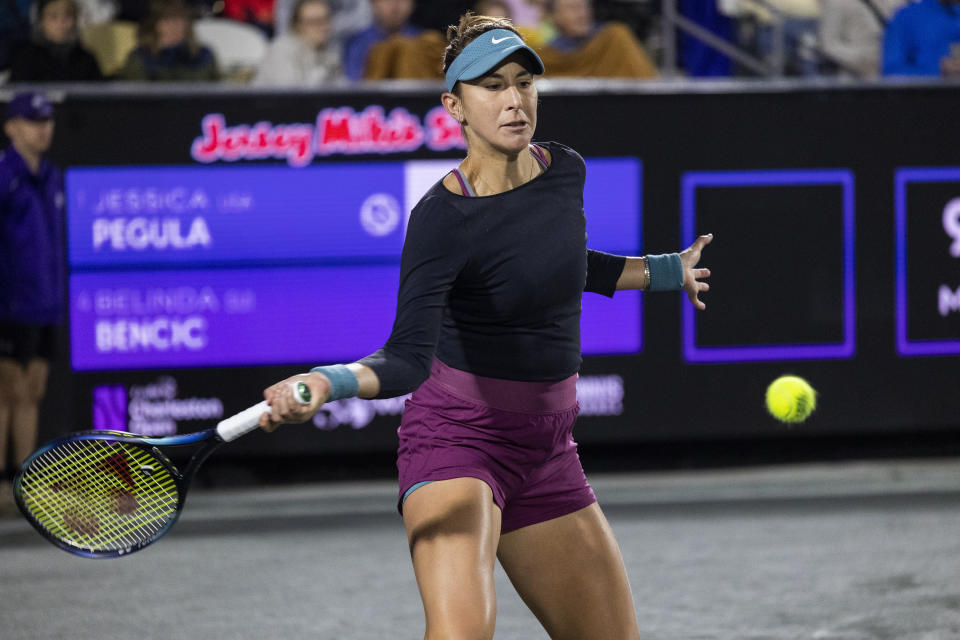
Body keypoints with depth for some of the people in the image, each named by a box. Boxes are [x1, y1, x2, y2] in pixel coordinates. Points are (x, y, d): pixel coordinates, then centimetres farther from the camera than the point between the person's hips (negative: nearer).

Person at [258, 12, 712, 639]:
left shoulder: (565, 171, 2)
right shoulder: (444, 216, -19)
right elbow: (408, 357, -30)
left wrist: (664, 271, 37)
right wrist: (326, 382, -49)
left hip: (548, 452, 7)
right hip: (457, 438, -7)